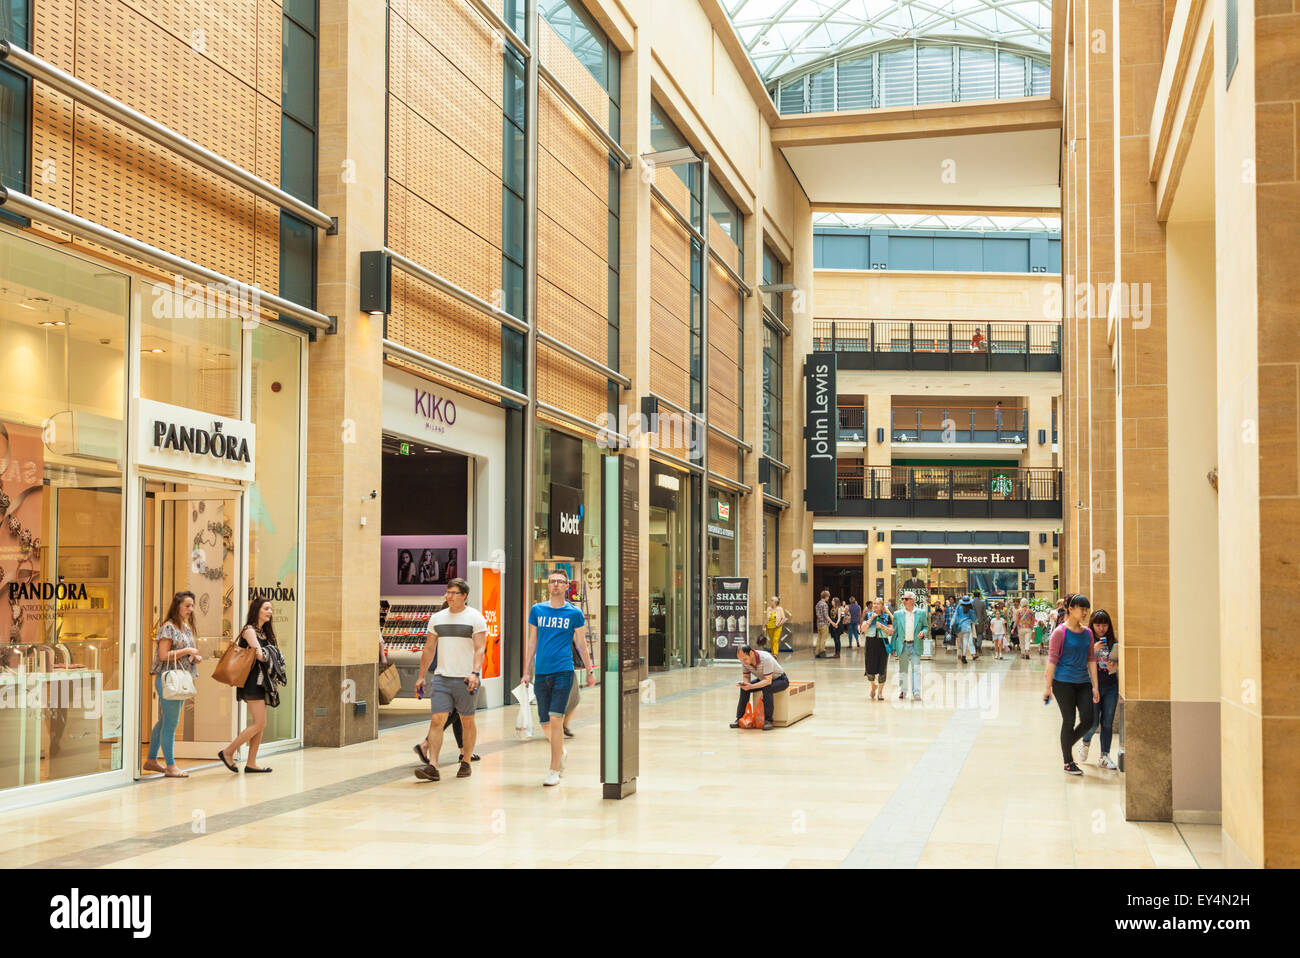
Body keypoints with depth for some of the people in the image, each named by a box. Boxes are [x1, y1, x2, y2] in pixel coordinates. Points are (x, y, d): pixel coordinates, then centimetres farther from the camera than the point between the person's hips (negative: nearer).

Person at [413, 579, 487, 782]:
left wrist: (475, 673, -25)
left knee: (467, 721, 7)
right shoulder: (437, 618, 10)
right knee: (437, 719, -8)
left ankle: (466, 763, 20)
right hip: (442, 677, 3)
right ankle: (432, 766, -12)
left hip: (465, 679, -3)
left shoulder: (475, 617, -3)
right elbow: (429, 649, 16)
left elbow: (480, 649, -11)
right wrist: (421, 676, 14)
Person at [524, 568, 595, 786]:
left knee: (555, 719, -13)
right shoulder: (537, 610, 9)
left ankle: (554, 771, -7)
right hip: (541, 673, 3)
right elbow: (532, 643, 13)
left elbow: (581, 645, 10)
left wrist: (590, 671, 11)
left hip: (563, 672, -3)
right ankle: (561, 751, 37)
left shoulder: (574, 613, 2)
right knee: (545, 723, 7)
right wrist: (527, 672, 10)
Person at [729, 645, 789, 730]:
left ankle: (768, 720, -27)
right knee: (744, 688, -13)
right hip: (763, 679, 7)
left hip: (780, 679, -7)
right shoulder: (745, 661, -16)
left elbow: (768, 681, -38)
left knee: (766, 688, -36)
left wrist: (751, 686, -47)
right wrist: (744, 683, -26)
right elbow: (746, 676, -2)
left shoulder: (766, 659, -35)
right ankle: (739, 719, -6)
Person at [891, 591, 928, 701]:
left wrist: (923, 632, -13)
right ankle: (903, 691, 20)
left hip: (915, 645, -2)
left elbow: (926, 626, 11)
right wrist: (893, 647, 4)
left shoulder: (921, 613, 3)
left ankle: (916, 693, -8)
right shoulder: (898, 614, 5)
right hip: (902, 646, 2)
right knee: (903, 670, 9)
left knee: (916, 669, -7)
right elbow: (895, 631, 8)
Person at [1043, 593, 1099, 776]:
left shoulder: (1087, 633, 9)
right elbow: (1052, 660, -8)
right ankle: (1068, 763, 11)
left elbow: (1091, 659, 12)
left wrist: (1095, 687, 9)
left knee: (1088, 720, -1)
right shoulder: (1060, 632, -8)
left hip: (1083, 682, 5)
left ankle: (1067, 745, 27)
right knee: (1069, 721, -1)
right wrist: (1048, 687, -9)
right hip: (1063, 682, -5)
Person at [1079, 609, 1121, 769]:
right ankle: (1086, 742, 28)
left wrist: (1114, 666, -10)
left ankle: (1104, 756, 11)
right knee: (1093, 722, -3)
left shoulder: (1113, 641, 6)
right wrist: (1093, 650, -20)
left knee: (1108, 723, 3)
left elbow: (1119, 663, 12)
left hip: (1111, 686, 3)